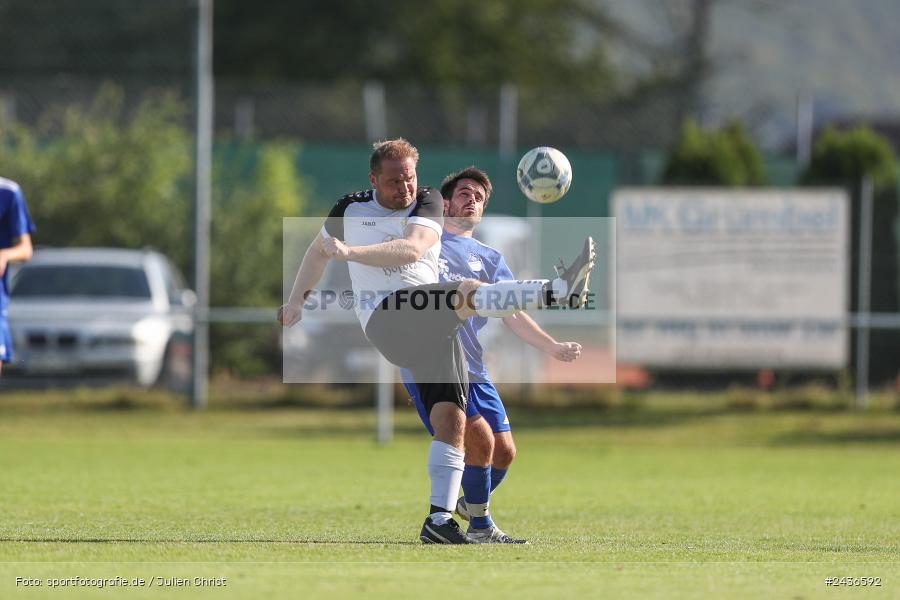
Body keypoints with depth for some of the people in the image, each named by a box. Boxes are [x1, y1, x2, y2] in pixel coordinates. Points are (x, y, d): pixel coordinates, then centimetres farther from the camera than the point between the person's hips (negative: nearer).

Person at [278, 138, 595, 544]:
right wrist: (297, 300, 34)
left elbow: (411, 249, -12)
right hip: (385, 319, -3)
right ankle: (560, 291, -51)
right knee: (467, 293, -31)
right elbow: (320, 250, 34)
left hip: (433, 326, 3)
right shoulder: (350, 209, 13)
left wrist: (352, 252, -22)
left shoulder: (427, 203, 9)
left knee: (451, 420, -11)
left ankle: (439, 520, -9)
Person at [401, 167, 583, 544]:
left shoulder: (489, 259, 19)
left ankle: (471, 504, 33)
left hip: (473, 371, 6)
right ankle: (479, 527, -4)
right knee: (480, 439, -19)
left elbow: (512, 315, 10)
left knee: (504, 452, 5)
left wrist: (552, 347, -5)